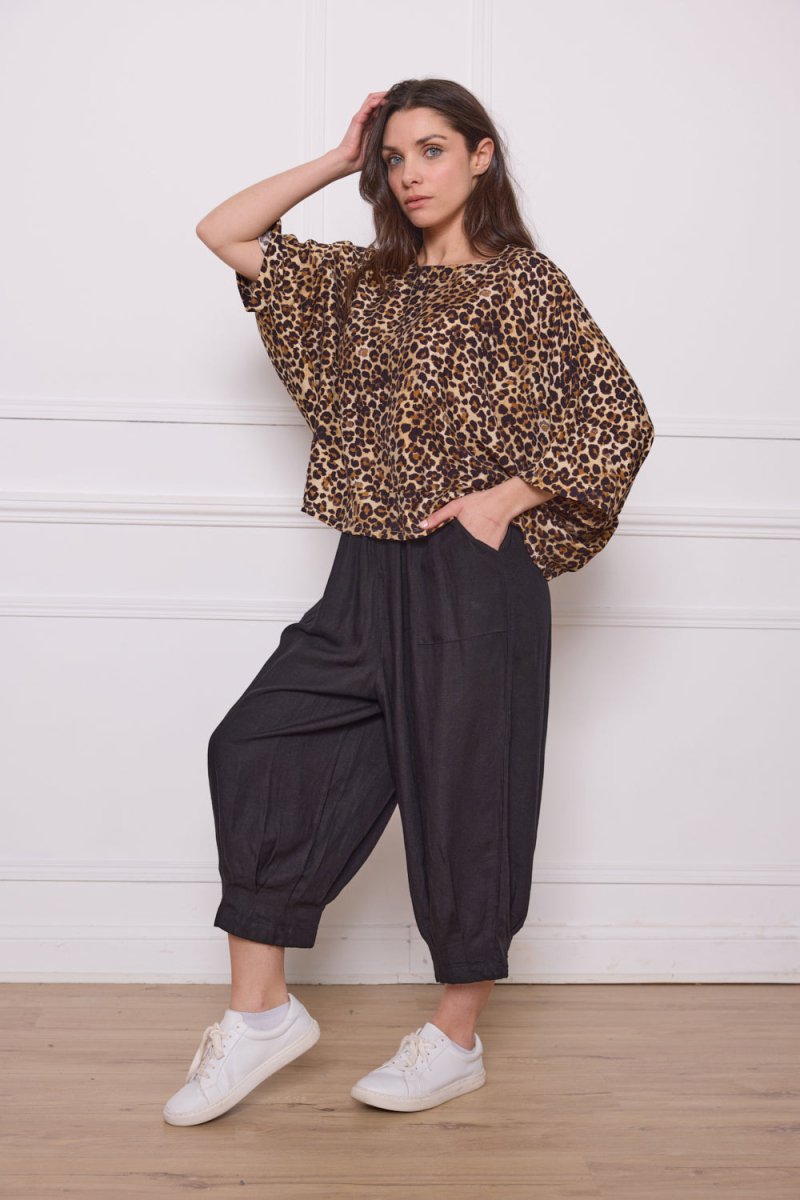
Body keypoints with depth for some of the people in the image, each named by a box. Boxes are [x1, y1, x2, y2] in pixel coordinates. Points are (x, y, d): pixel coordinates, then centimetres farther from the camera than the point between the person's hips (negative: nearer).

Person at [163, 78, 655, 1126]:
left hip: (473, 579, -6)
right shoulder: (364, 280, 15)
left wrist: (504, 500, -11)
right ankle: (260, 1013, 8)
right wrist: (338, 162, 12)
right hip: (369, 577, 6)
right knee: (256, 745, -1)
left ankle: (456, 1041, 18)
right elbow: (224, 233, 16)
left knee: (462, 789, 1)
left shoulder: (523, 282, -1)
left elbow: (621, 419, -4)